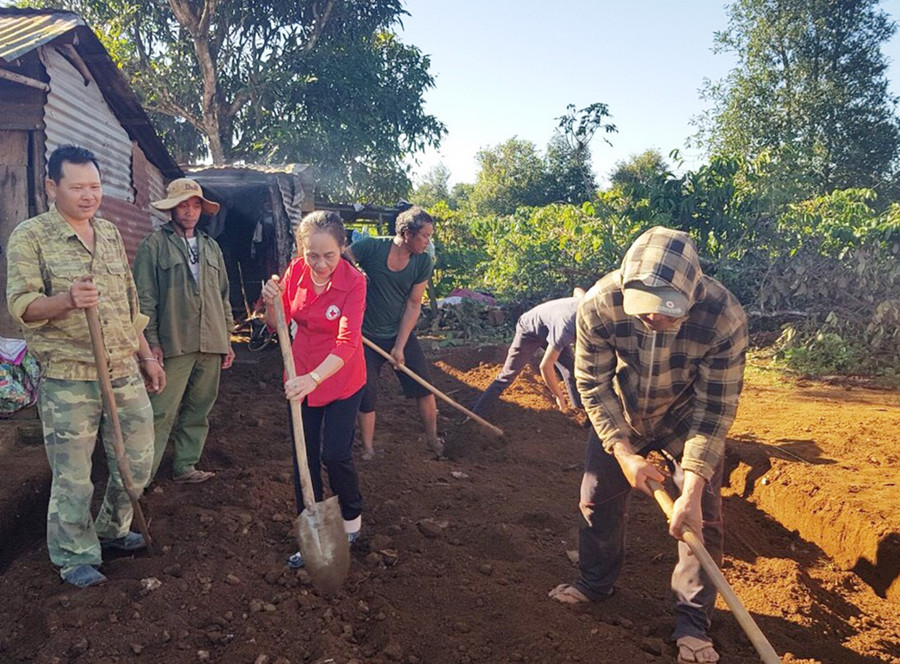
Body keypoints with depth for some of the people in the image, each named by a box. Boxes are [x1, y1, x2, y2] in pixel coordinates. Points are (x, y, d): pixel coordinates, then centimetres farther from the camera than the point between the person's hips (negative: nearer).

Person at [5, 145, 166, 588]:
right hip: (67, 380, -5)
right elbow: (21, 305, -11)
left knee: (137, 462, 14)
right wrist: (68, 300, -31)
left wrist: (146, 356, 18)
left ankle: (112, 530, 38)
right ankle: (75, 557, 23)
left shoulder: (111, 234, 13)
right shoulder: (30, 236, -5)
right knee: (72, 476, 3)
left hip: (125, 372, 6)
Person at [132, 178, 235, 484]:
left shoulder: (211, 247, 17)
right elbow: (145, 297, -4)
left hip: (211, 344, 6)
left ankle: (185, 467, 23)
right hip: (174, 344, -5)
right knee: (162, 412, -7)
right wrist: (151, 341, -11)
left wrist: (227, 339, 15)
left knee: (198, 410, 11)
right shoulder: (154, 244, 1)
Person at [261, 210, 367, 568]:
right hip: (302, 377, 4)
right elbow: (277, 325, 0)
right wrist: (272, 303, -23)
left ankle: (352, 517, 26)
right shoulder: (296, 271, -8)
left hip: (340, 379, -4)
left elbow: (347, 342, -30)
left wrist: (315, 377, -45)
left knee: (335, 454, -5)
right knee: (304, 458, 8)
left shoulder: (354, 282, -21)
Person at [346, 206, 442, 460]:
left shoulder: (423, 262, -9)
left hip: (401, 334, 3)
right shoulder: (371, 247, -18)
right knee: (366, 396, 3)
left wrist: (400, 346, -11)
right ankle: (368, 449, 23)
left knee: (424, 388, 5)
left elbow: (413, 305, -7)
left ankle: (433, 438, 27)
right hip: (366, 336, -2)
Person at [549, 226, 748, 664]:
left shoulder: (725, 318, -35)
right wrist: (623, 452, -22)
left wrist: (692, 490, -30)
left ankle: (693, 622, 16)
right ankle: (596, 583, 36)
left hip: (688, 421, -1)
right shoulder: (599, 305, -32)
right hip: (619, 418, 2)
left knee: (701, 517, -4)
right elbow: (593, 385, -17)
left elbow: (715, 409, -26)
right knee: (598, 497, 10)